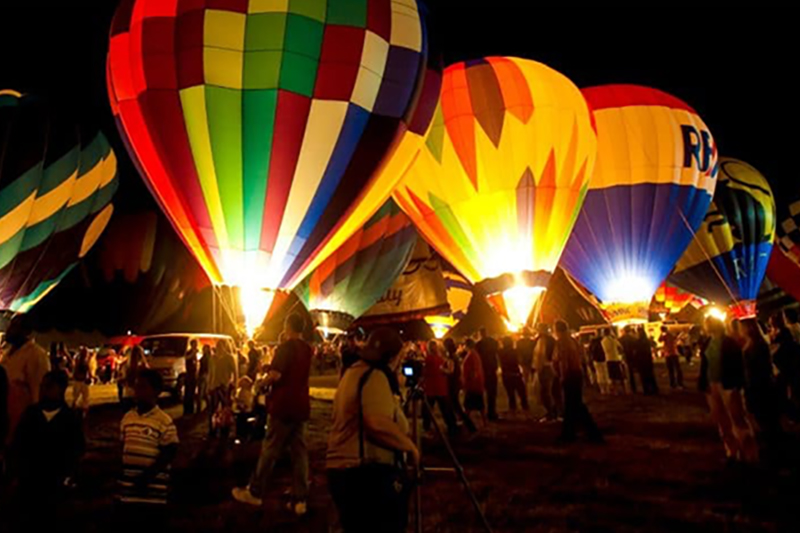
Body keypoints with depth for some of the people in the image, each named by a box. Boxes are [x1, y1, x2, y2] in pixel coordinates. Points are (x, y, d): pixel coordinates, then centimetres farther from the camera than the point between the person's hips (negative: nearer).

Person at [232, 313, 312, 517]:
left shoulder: (286, 347, -12)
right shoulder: (308, 349, 11)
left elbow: (275, 375, -22)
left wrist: (263, 380, -2)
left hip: (284, 406, -6)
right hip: (302, 407, 7)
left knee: (270, 451, 6)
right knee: (300, 452, 7)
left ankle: (255, 492, 20)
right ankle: (300, 500, 8)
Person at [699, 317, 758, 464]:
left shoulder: (729, 343, -7)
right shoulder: (707, 343, 8)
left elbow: (738, 364, -10)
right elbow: (704, 365, 9)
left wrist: (737, 384, -17)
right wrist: (702, 384, 5)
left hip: (727, 385, -6)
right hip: (711, 385, 6)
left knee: (738, 419, -1)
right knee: (721, 420, 12)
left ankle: (748, 454, 8)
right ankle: (732, 452, 23)